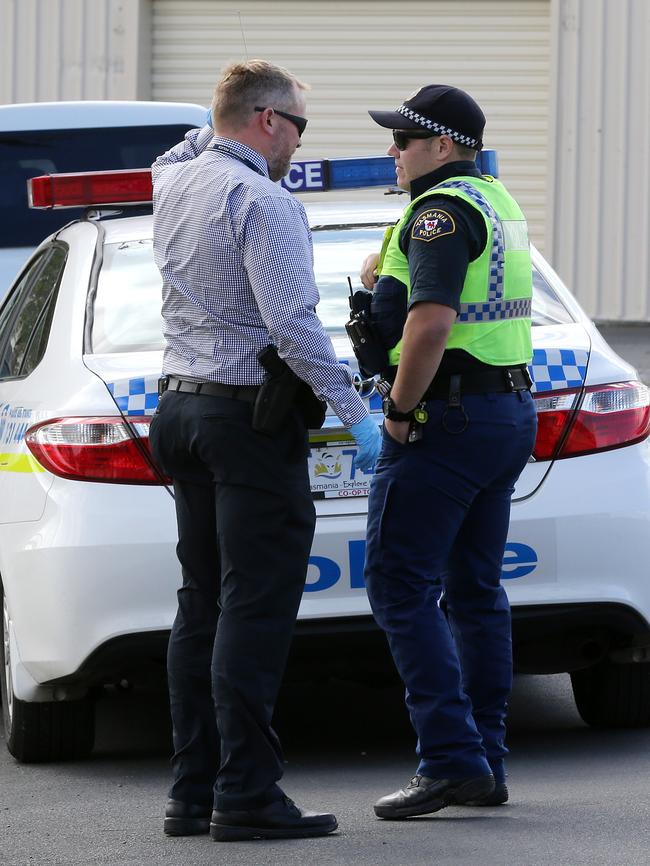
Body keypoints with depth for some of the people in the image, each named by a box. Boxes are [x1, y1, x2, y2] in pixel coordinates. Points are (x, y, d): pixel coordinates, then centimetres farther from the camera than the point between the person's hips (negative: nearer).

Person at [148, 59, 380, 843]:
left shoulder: (174, 183, 10)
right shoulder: (261, 203, -14)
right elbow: (292, 324, -21)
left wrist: (223, 123, 28)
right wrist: (355, 413, -17)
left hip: (182, 408, 9)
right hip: (250, 417, -9)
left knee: (202, 605, 11)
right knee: (254, 610, -9)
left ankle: (192, 791, 11)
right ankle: (245, 797, -11)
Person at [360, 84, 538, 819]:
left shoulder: (441, 211, -14)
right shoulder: (499, 206, 17)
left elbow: (430, 323, -27)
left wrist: (398, 411, -17)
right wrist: (386, 281, 14)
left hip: (446, 419, -10)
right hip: (511, 411, 10)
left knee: (399, 586, -8)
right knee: (474, 591, 12)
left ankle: (451, 758, -15)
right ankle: (485, 764, 12)